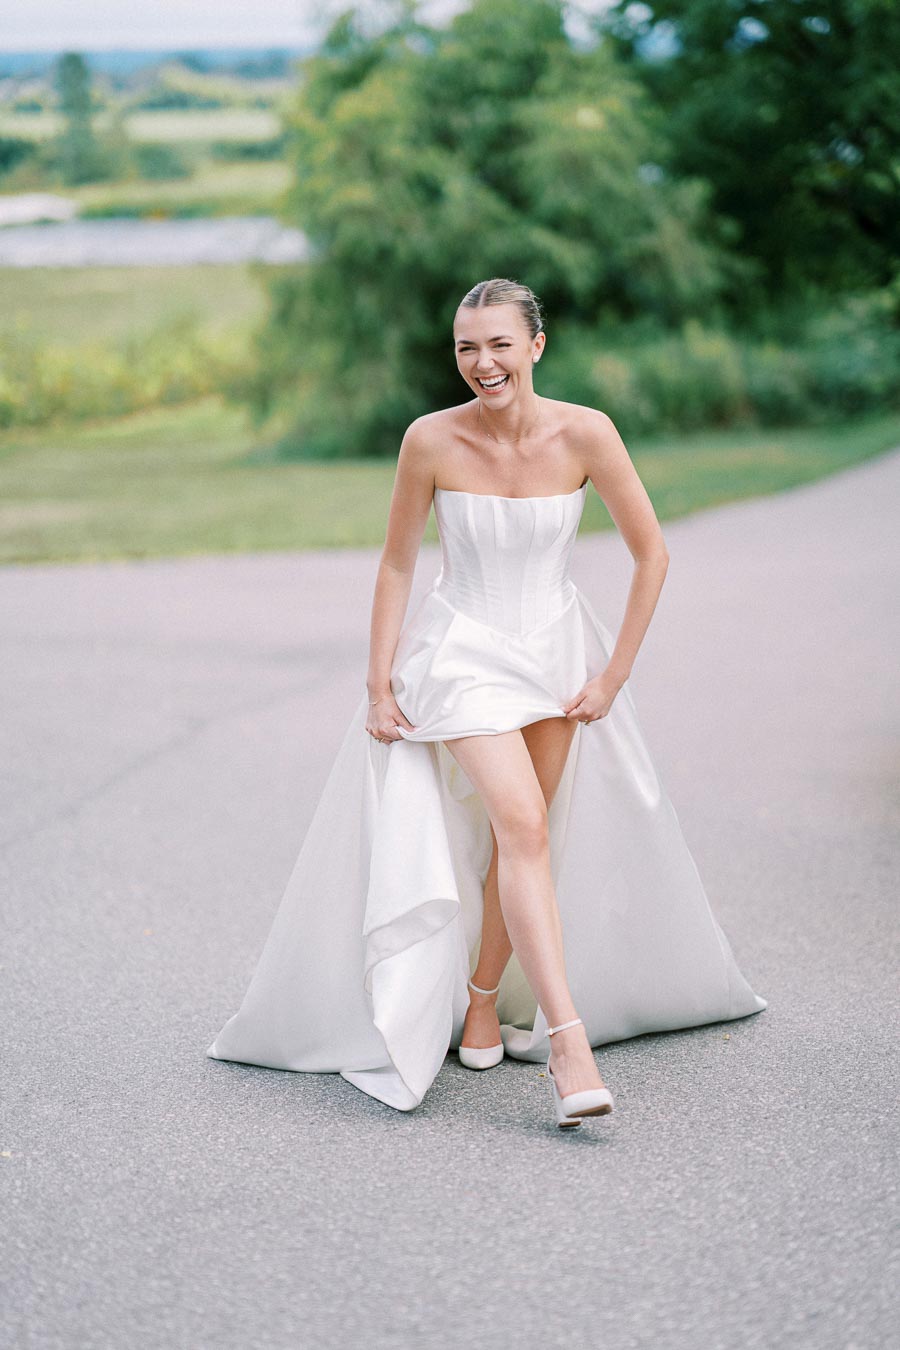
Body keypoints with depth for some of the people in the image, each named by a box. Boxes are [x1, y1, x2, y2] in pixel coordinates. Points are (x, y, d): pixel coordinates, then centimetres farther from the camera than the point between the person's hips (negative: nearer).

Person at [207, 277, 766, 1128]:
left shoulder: (585, 434, -15)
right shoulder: (432, 441, -15)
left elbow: (651, 554, -7)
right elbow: (396, 565, -3)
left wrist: (612, 676, -6)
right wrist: (378, 684, -4)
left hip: (555, 649, 3)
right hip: (462, 652, -2)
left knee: (518, 837, 8)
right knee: (524, 829, -19)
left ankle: (483, 1004, 29)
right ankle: (569, 1043, -24)